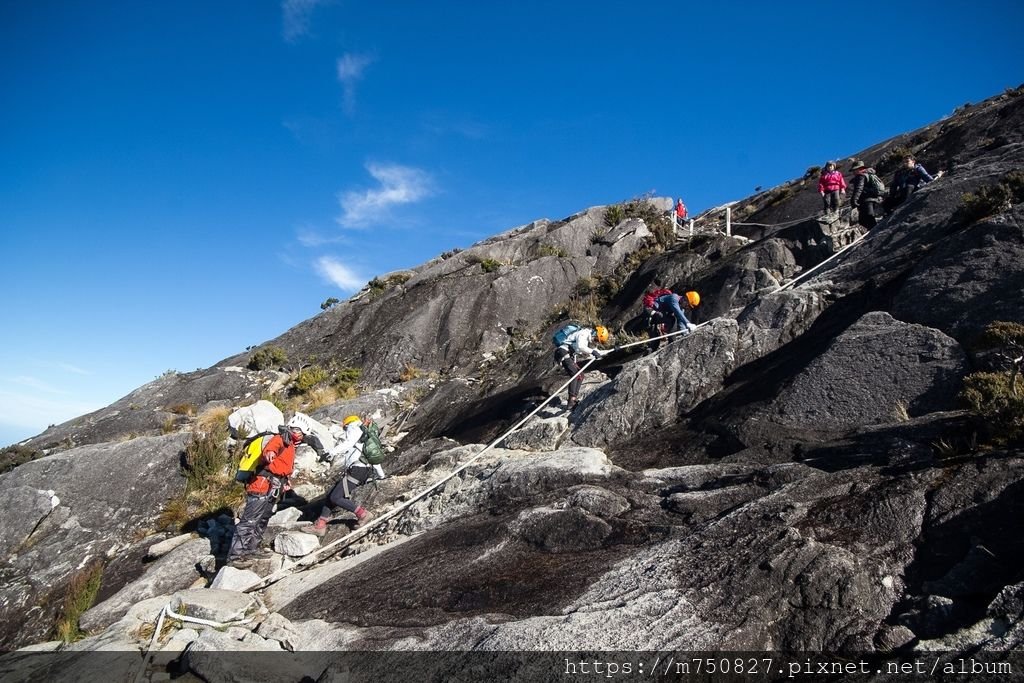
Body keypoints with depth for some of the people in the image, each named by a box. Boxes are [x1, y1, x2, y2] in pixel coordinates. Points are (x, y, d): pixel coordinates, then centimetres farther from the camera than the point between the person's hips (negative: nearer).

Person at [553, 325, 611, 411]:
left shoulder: (588, 338, 24)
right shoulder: (584, 333, -8)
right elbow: (579, 346, -26)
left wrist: (610, 351, 25)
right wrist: (592, 351, -25)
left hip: (569, 356, 11)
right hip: (563, 353, -11)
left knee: (580, 376, 10)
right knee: (575, 374, -23)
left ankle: (574, 398, 7)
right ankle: (571, 400, -29)